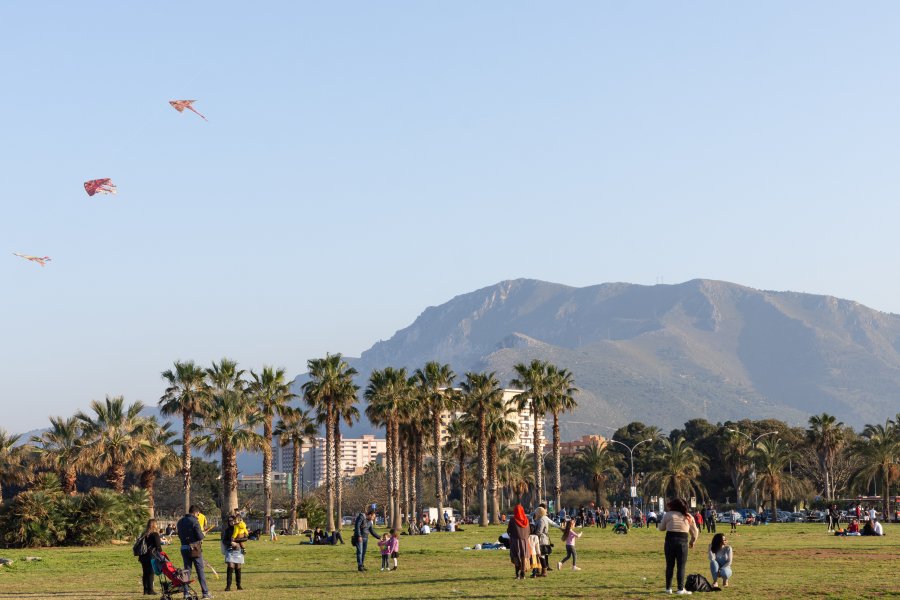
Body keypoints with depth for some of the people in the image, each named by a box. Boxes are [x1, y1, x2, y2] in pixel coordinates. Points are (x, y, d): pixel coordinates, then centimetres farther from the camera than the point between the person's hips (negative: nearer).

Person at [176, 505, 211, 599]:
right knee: (200, 570, 0)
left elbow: (179, 535, 15)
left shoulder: (180, 522, 8)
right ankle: (205, 592, 0)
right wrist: (203, 534, 5)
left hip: (184, 548, 6)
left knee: (187, 570, 10)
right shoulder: (194, 521, -12)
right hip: (195, 548, -6)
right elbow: (199, 536, -15)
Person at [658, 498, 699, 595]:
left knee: (670, 565, 10)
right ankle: (681, 589, -1)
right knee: (681, 566, 4)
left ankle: (668, 588, 11)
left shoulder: (668, 515, 2)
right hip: (683, 541, 0)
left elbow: (661, 528, 7)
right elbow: (695, 532, 13)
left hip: (670, 541, 0)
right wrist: (692, 541, 28)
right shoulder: (688, 517, 9)